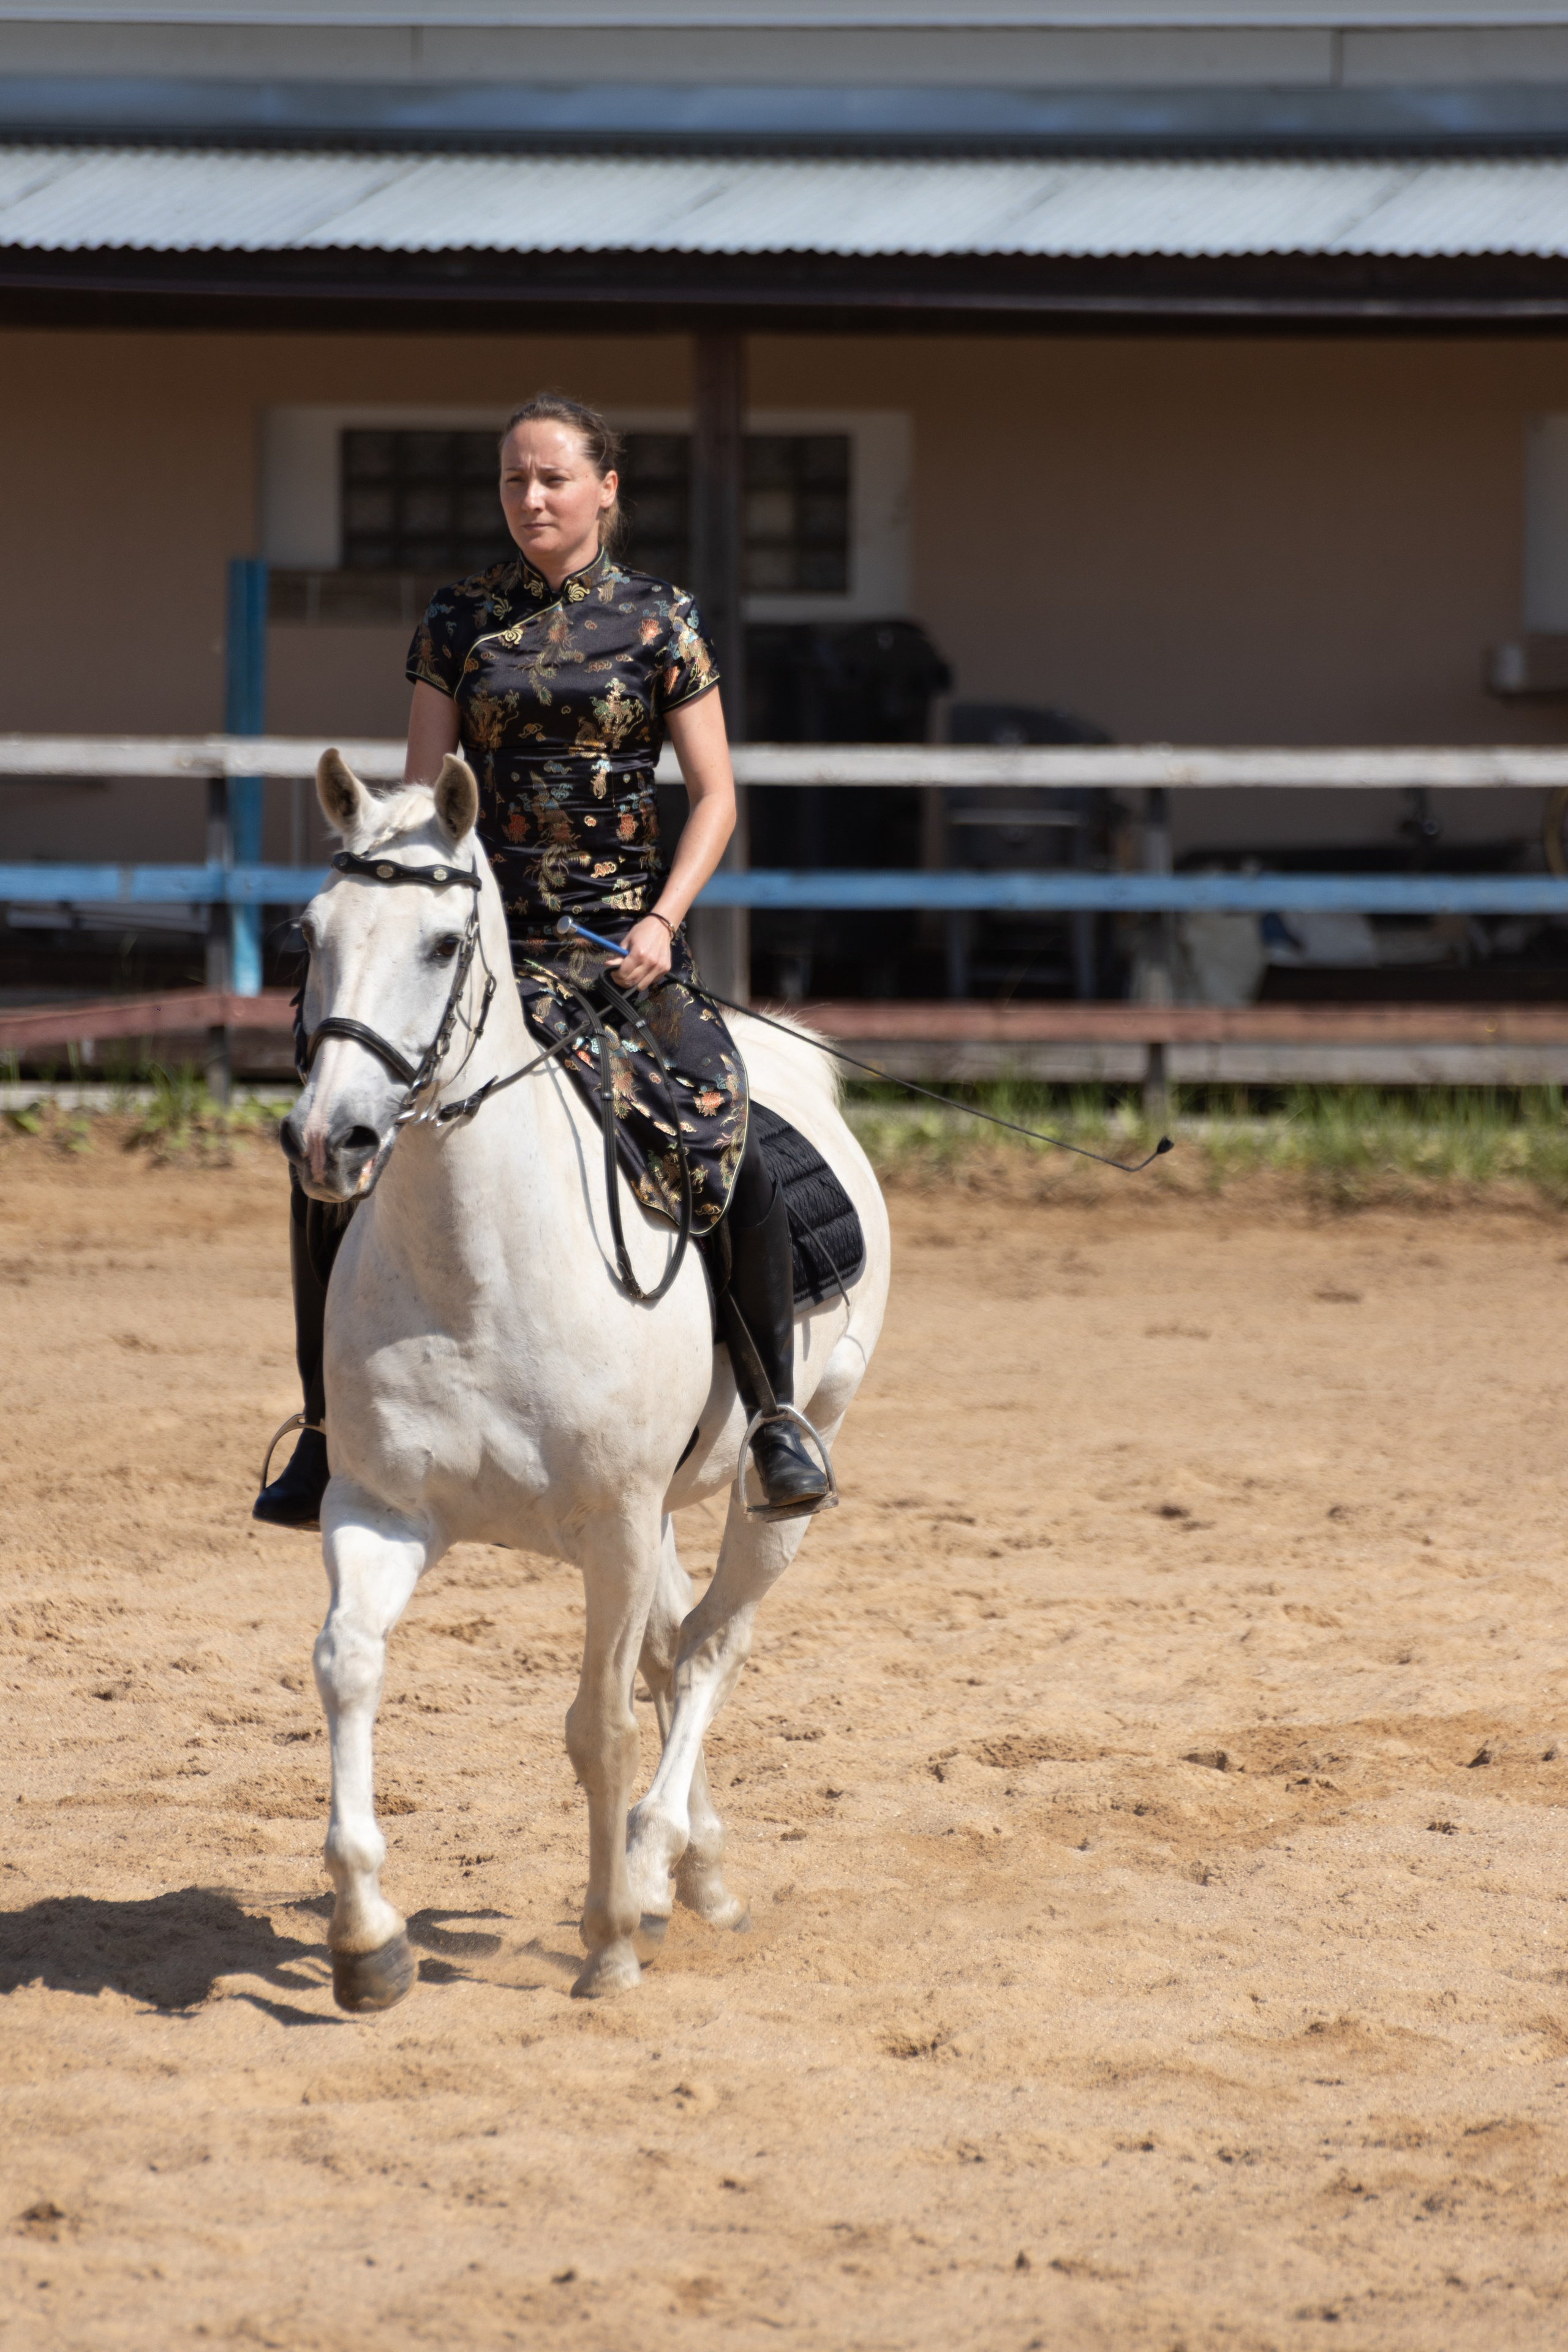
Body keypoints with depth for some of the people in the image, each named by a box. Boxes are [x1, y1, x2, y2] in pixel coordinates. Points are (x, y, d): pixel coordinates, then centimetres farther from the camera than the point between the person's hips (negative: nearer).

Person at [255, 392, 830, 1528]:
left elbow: (715, 796, 1)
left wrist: (663, 920, -13)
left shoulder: (662, 621, 2)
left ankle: (776, 1411, -7)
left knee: (724, 1142, -22)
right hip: (483, 929, 2)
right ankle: (329, 1425, 6)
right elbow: (424, 792, 8)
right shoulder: (460, 621, 7)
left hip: (625, 935, -2)